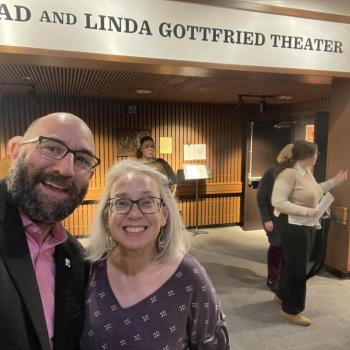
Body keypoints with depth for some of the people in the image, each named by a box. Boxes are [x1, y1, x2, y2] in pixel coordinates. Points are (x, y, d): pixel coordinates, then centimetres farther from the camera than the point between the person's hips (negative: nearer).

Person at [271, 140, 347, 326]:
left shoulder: (307, 171, 5)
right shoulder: (288, 173, -24)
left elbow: (314, 192, 20)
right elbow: (278, 202, -27)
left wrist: (336, 180, 18)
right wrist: (305, 211, -27)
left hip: (306, 225, 10)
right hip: (292, 225, -9)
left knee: (293, 264, 21)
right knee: (296, 267, 0)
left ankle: (282, 295, 41)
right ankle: (291, 310, 16)